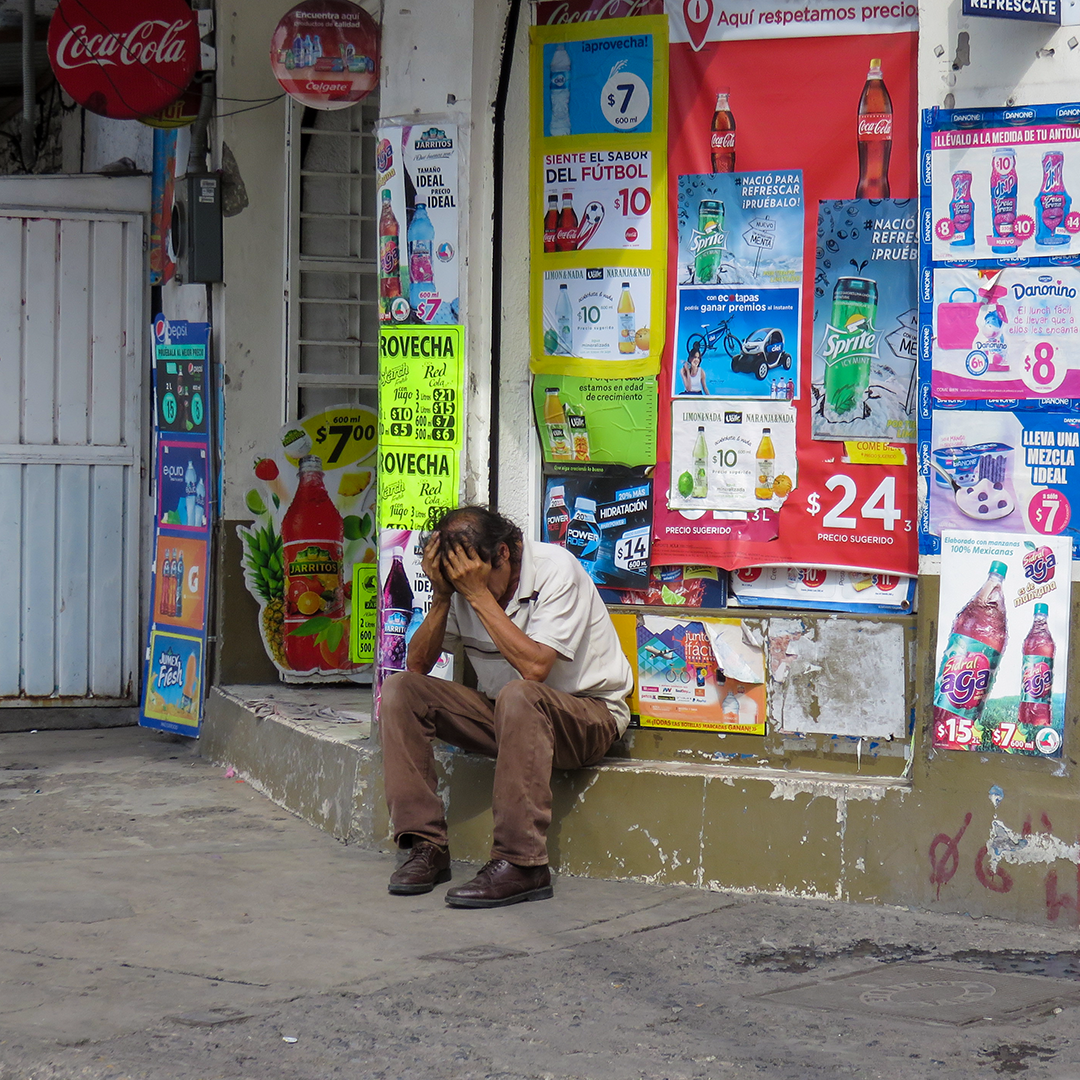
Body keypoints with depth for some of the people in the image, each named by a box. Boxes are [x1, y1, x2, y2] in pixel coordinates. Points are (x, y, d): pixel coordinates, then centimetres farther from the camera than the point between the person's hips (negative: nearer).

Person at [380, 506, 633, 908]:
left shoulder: (556, 569, -18)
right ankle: (427, 846, -16)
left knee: (517, 695, -38)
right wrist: (441, 595, -16)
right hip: (502, 714, 6)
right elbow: (417, 666, -3)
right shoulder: (462, 582, -1)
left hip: (589, 715, -6)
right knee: (401, 688, -11)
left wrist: (479, 594, -28)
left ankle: (521, 864, -36)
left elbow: (534, 667, -30)